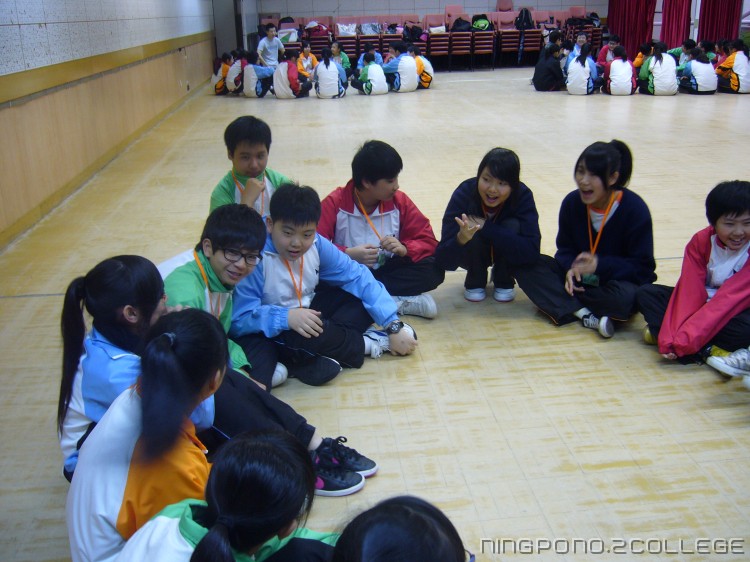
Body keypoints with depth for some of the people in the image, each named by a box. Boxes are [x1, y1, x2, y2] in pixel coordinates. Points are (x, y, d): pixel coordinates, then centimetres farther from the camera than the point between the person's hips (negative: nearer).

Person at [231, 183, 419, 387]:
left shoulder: (316, 244, -10)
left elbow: (357, 276, -9)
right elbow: (239, 318, -27)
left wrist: (394, 326, -15)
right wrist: (286, 317, -43)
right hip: (268, 331, -6)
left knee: (362, 296, -7)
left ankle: (325, 355, -24)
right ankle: (368, 343, -12)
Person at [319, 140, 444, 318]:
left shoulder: (400, 201, -4)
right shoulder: (334, 203, -10)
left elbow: (428, 241, -3)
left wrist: (404, 248, -25)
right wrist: (348, 254, -32)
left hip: (387, 271, 2)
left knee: (434, 270, -22)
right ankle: (399, 302, -27)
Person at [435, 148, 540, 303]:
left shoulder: (522, 195, -26)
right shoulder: (464, 194, -28)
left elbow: (532, 251, -36)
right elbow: (444, 259, -33)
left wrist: (486, 227, -40)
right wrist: (461, 238, -56)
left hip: (506, 253, 1)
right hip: (473, 254, -1)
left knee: (512, 226, -29)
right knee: (474, 233, -32)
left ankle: (504, 282, -4)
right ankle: (475, 283, -3)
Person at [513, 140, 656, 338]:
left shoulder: (635, 209, -17)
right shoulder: (572, 202, -6)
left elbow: (642, 268, -15)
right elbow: (565, 248, 3)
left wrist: (600, 265, -29)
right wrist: (571, 268, -21)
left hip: (621, 280, -4)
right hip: (578, 277, 4)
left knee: (624, 297, -41)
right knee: (527, 264, -18)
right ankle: (583, 313, -29)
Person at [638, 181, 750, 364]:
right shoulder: (700, 241, -9)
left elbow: (731, 299, -28)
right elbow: (690, 289, -19)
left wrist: (688, 337, -36)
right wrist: (674, 335, -33)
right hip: (702, 304, 4)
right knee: (646, 293, -12)